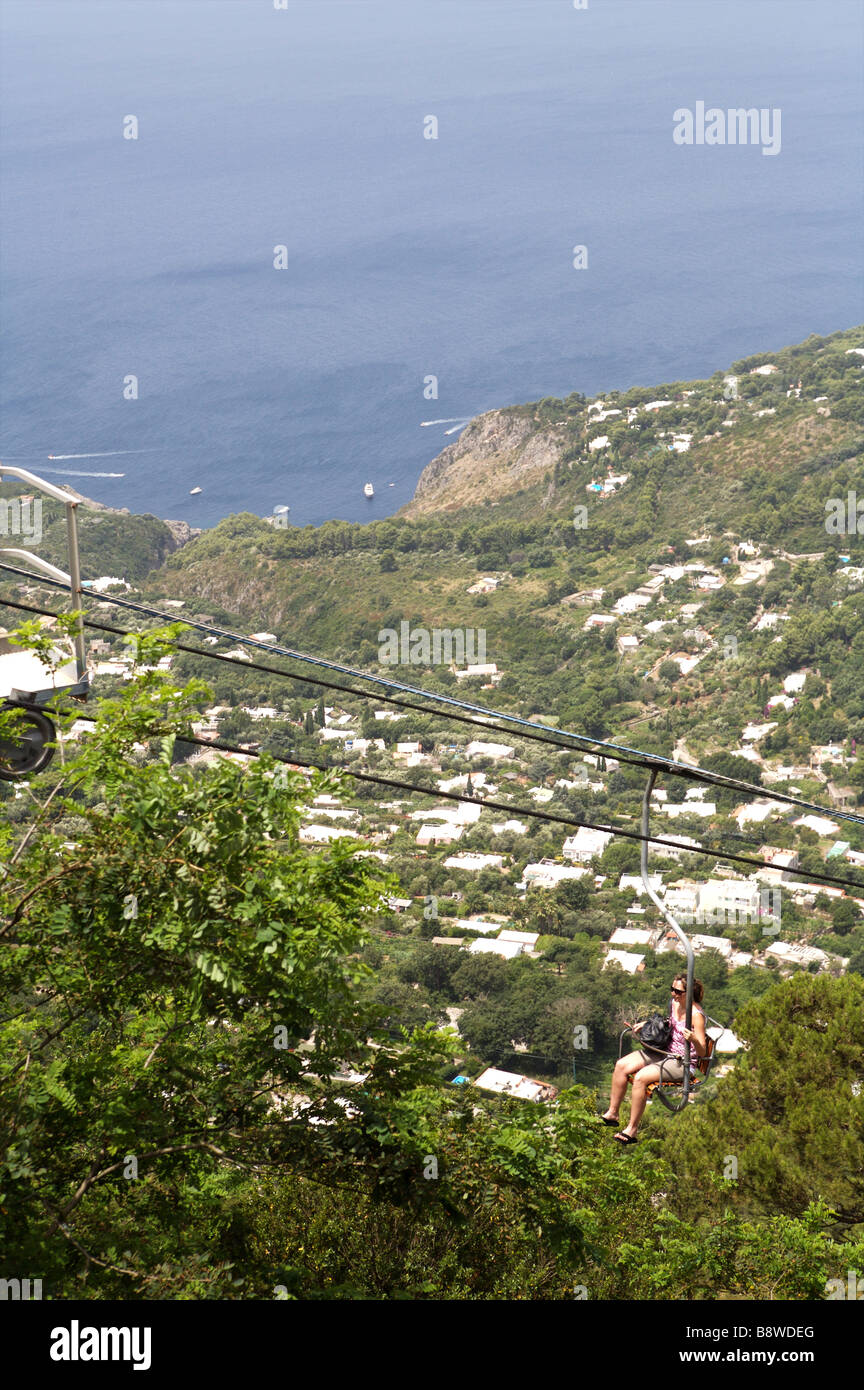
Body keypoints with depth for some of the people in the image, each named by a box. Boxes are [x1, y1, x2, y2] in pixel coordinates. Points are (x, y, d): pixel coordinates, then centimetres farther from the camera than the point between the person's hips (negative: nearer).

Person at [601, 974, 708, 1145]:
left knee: (640, 1078, -29)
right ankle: (612, 1113, 5)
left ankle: (631, 1130, -21)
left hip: (683, 1063, -9)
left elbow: (702, 1052, -20)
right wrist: (646, 1025, 12)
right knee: (621, 1065, -5)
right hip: (664, 1052, 9)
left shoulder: (696, 1015, -21)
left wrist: (694, 1040, -41)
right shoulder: (675, 1003, 3)